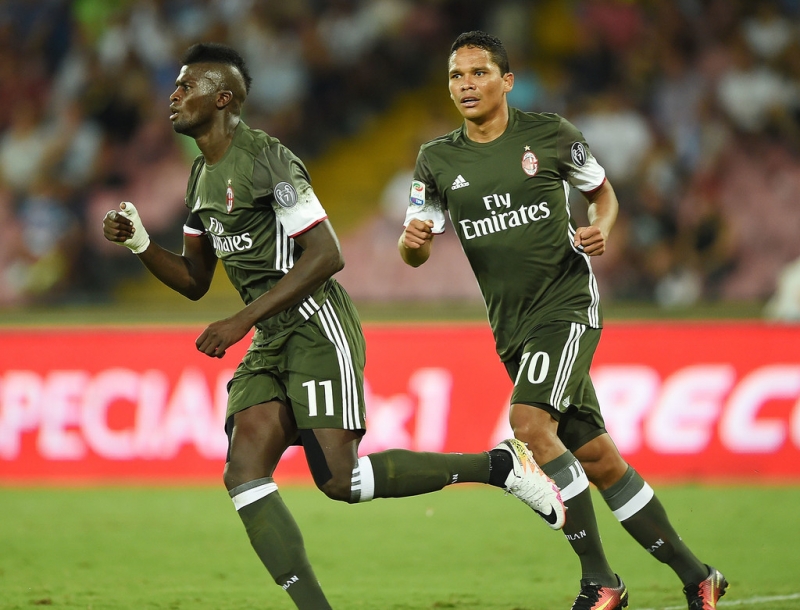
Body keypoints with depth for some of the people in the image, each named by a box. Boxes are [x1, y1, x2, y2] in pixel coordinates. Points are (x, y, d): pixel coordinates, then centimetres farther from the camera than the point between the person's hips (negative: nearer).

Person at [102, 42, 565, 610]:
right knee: (244, 472, -10)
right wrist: (140, 244, 5)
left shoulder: (266, 159, -13)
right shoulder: (202, 176, 17)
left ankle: (500, 464, -1)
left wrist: (241, 321, -20)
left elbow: (325, 256, -19)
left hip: (316, 329, -9)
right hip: (270, 346, 9)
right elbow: (195, 280, 24)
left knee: (339, 478, -16)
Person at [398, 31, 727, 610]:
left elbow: (604, 192, 11)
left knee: (529, 421, -25)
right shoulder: (437, 160, 5)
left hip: (568, 302, -5)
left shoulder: (550, 135, -3)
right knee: (597, 458, 4)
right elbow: (416, 251, 7)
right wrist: (412, 241, -17)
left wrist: (601, 229, -10)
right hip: (512, 326, 5)